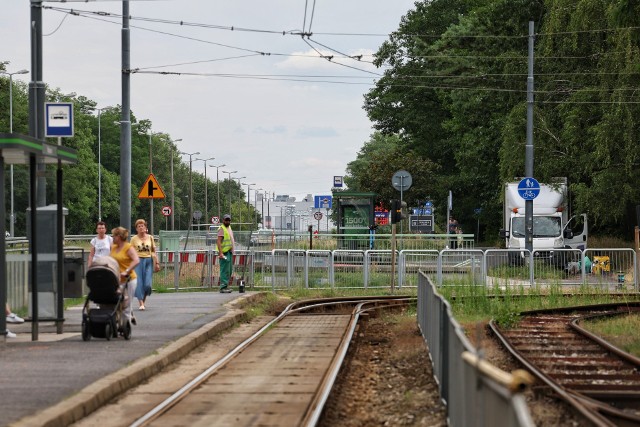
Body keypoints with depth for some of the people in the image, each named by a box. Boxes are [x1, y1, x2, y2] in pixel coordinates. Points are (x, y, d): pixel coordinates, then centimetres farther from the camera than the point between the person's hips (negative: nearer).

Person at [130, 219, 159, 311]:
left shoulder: (150, 238, 8)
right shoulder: (134, 239, 2)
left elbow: (153, 251, 10)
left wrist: (156, 263, 6)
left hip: (148, 261, 1)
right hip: (138, 261, -1)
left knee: (147, 284, -5)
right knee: (139, 282, -7)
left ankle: (144, 299, 18)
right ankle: (141, 303, -4)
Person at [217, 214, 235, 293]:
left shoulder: (229, 228, 19)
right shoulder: (222, 229, -10)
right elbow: (219, 242, -18)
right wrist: (220, 253, -26)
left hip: (229, 252, 10)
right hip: (224, 252, -10)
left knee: (229, 270, 11)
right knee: (225, 270, -11)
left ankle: (226, 286, 17)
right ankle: (223, 287, -12)